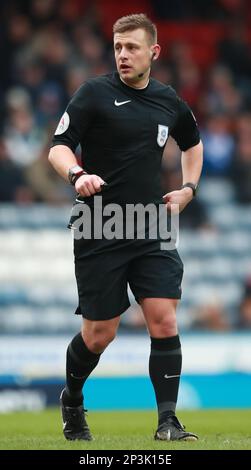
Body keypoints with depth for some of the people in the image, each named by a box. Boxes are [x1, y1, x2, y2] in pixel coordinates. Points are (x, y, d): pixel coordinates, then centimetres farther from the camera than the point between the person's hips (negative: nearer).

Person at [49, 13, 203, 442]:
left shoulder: (169, 101, 9)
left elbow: (192, 142, 30)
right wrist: (77, 175, -29)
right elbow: (58, 147, -9)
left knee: (164, 321, -11)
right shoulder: (95, 93, -5)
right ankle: (72, 402, 30)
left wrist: (188, 188, 16)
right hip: (99, 231, -3)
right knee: (99, 334, 2)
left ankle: (168, 421, -6)